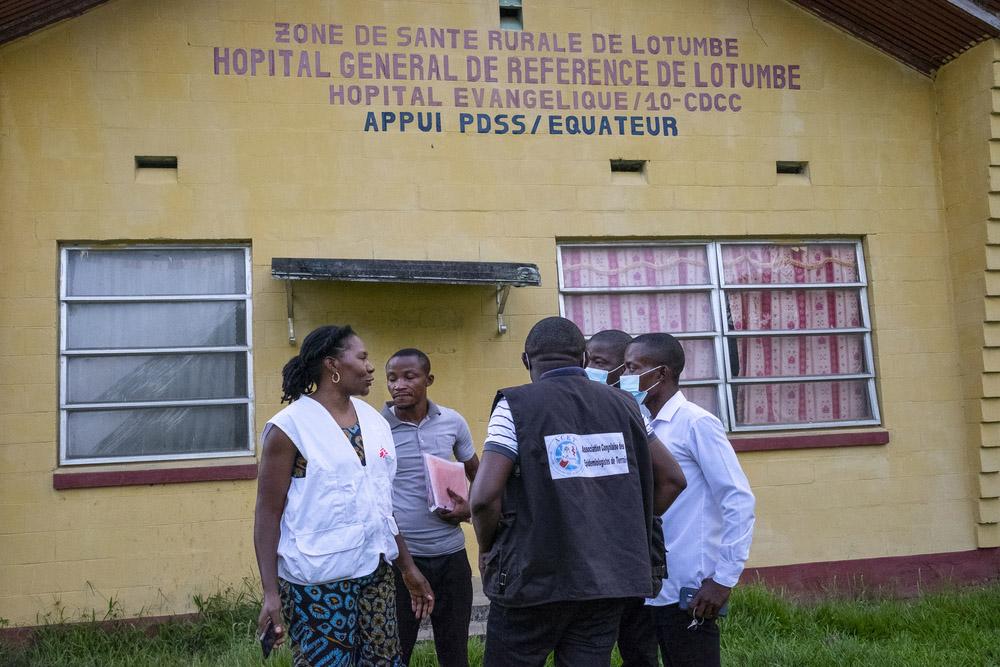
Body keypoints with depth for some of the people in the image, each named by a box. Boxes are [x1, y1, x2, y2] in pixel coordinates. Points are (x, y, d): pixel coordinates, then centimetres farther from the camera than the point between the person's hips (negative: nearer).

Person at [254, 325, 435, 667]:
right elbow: (268, 514, -9)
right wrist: (271, 592, -15)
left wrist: (408, 566, 16)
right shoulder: (291, 426, -10)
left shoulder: (373, 419, 9)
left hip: (375, 573, 6)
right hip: (318, 581, -6)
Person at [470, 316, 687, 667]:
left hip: (534, 579, -4)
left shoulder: (517, 405, -7)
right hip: (609, 579, 4)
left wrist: (487, 547, 2)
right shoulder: (622, 403, 6)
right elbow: (672, 479, 11)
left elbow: (484, 496, -16)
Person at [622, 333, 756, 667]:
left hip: (689, 590, -7)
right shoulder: (645, 428, 10)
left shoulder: (696, 423, -11)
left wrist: (724, 578, -17)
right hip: (654, 589, 7)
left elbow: (739, 501, -15)